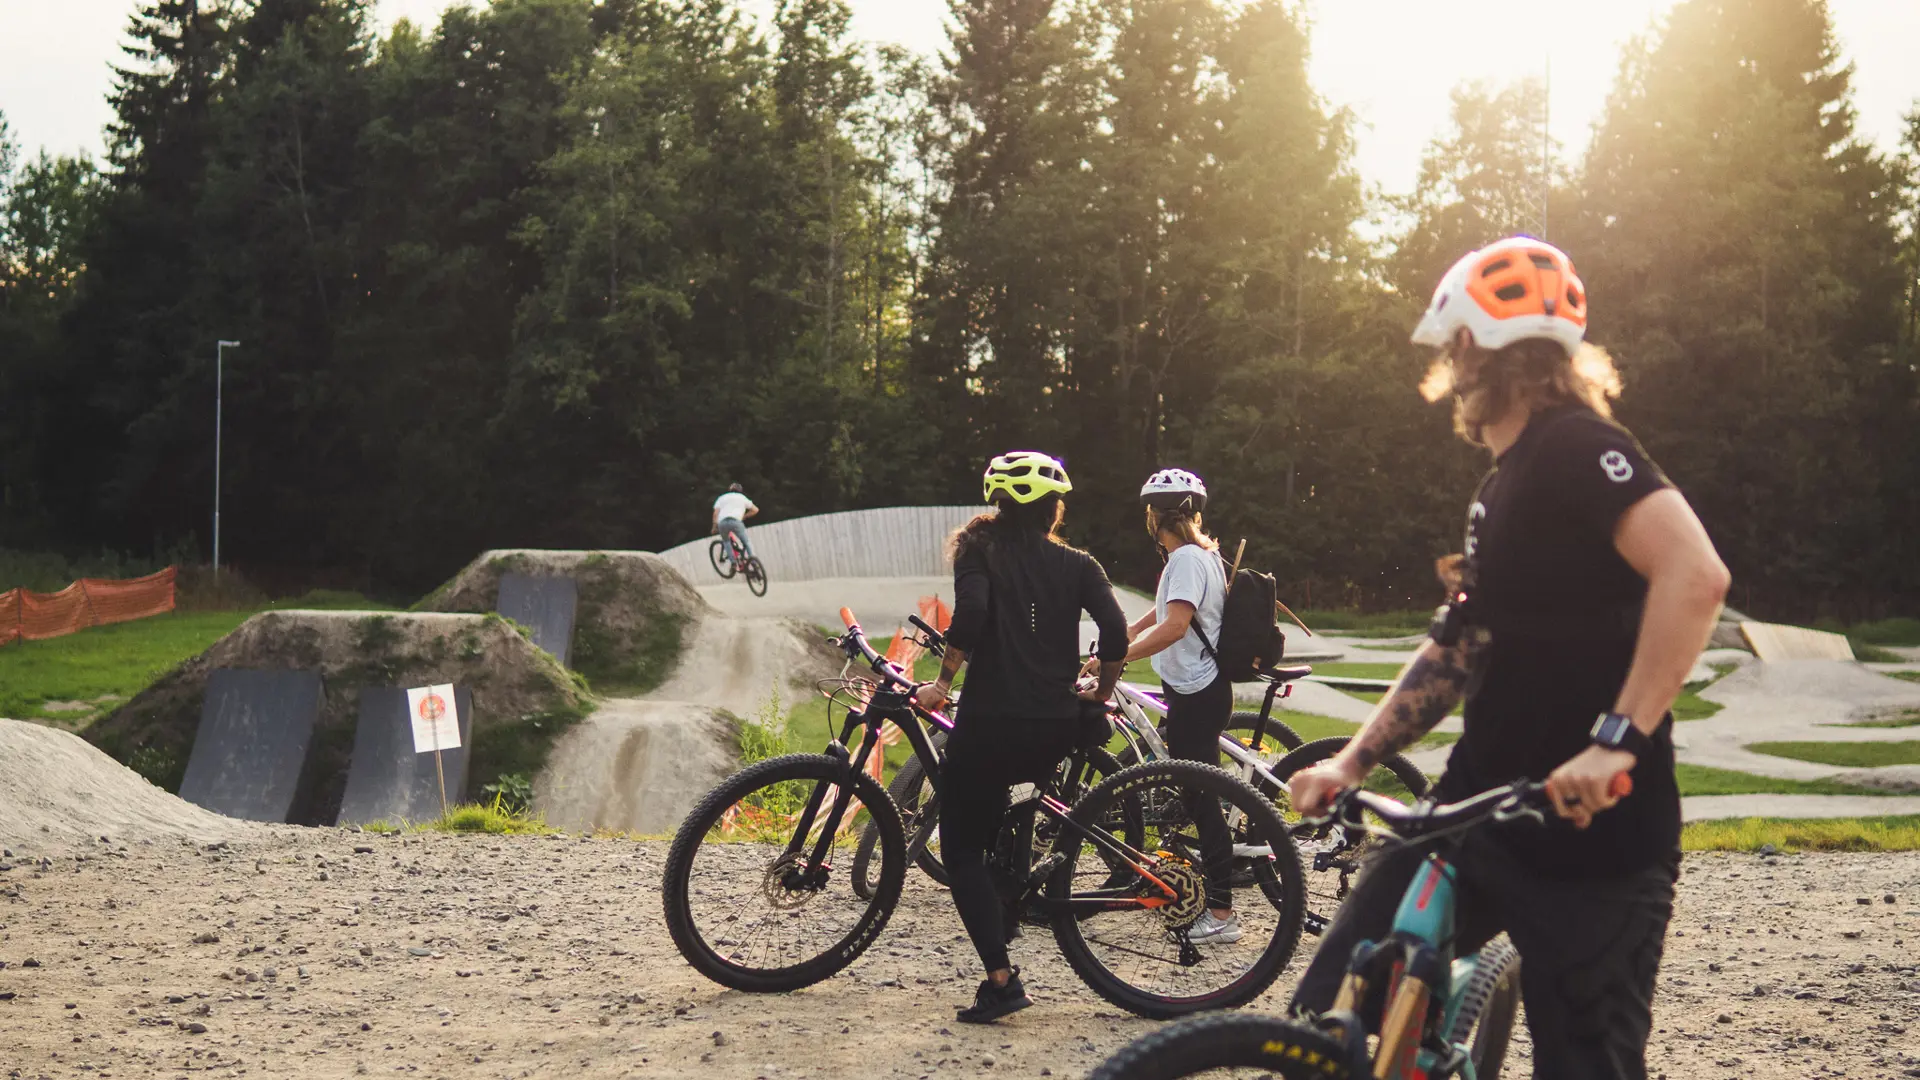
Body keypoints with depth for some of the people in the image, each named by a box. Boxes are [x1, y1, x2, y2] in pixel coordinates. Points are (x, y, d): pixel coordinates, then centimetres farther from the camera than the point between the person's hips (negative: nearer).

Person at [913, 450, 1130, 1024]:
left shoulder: (981, 550, 3)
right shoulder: (1077, 564, 9)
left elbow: (970, 613, -16)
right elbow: (1116, 631, -4)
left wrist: (942, 683, -7)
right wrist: (1101, 693, 11)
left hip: (989, 723, -4)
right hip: (1054, 731, 4)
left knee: (961, 849, 7)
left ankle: (1001, 978, -5)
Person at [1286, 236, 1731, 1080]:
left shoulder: (1575, 444, -13)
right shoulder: (1504, 485, 16)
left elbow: (1695, 574, -28)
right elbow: (1456, 653, 17)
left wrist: (1618, 740, -31)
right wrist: (1350, 763, 8)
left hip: (1591, 830, -9)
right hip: (1481, 816, 9)